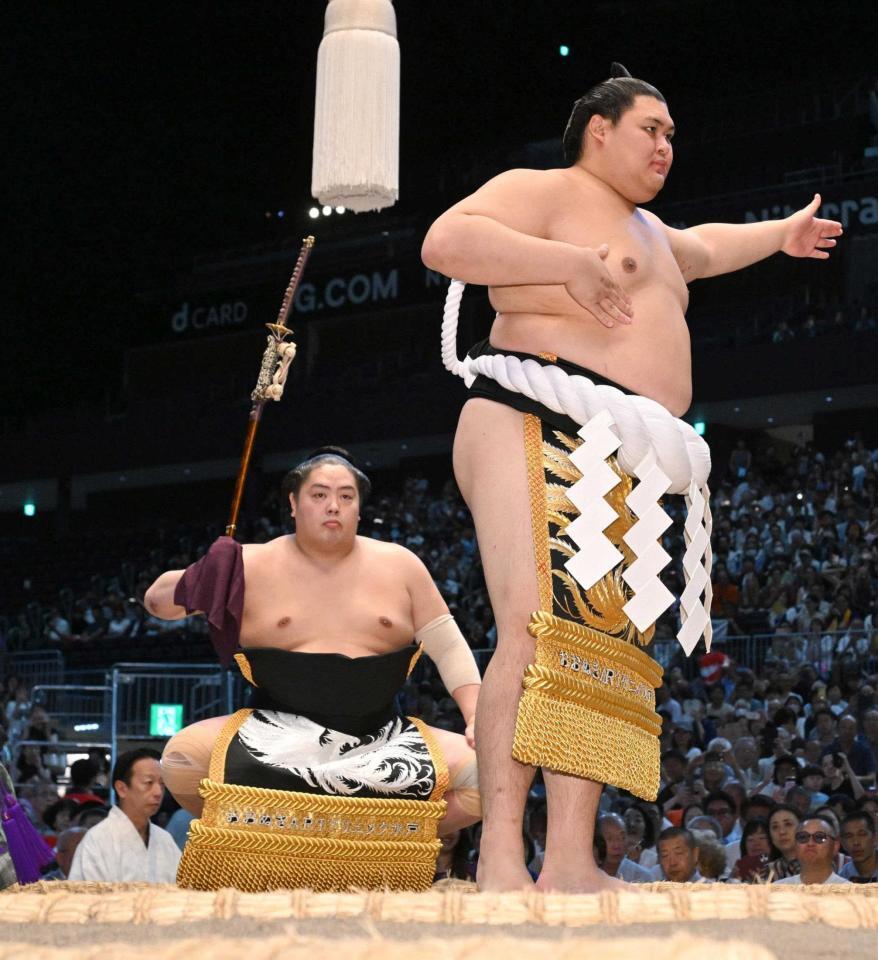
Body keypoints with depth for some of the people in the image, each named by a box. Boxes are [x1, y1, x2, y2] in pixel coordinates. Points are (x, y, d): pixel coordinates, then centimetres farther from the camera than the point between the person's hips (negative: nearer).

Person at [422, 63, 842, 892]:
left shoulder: (644, 230, 33)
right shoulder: (542, 193, 3)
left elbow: (703, 248, 56)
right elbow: (446, 241, -14)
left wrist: (780, 234, 66)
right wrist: (573, 264, -16)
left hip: (621, 465, 9)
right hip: (536, 428, -9)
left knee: (609, 640, -6)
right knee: (539, 626, -25)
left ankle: (571, 864, -14)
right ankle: (500, 860, -33)